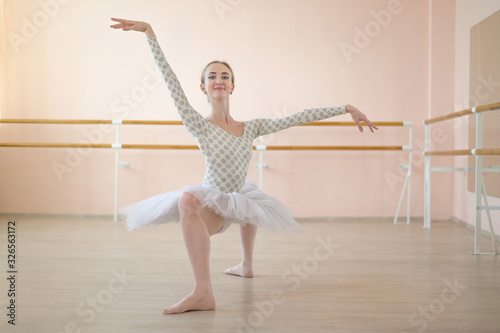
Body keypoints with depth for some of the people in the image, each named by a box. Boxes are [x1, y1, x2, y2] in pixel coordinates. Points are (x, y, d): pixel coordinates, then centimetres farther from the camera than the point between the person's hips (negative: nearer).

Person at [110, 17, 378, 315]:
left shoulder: (251, 128, -2)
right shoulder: (200, 126, -13)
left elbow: (298, 117, -4)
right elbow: (171, 82, -20)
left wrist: (347, 108, -2)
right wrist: (151, 34, -24)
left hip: (235, 201, 6)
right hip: (210, 205, -6)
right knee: (188, 198, -37)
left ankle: (247, 265, 46)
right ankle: (204, 292, -30)